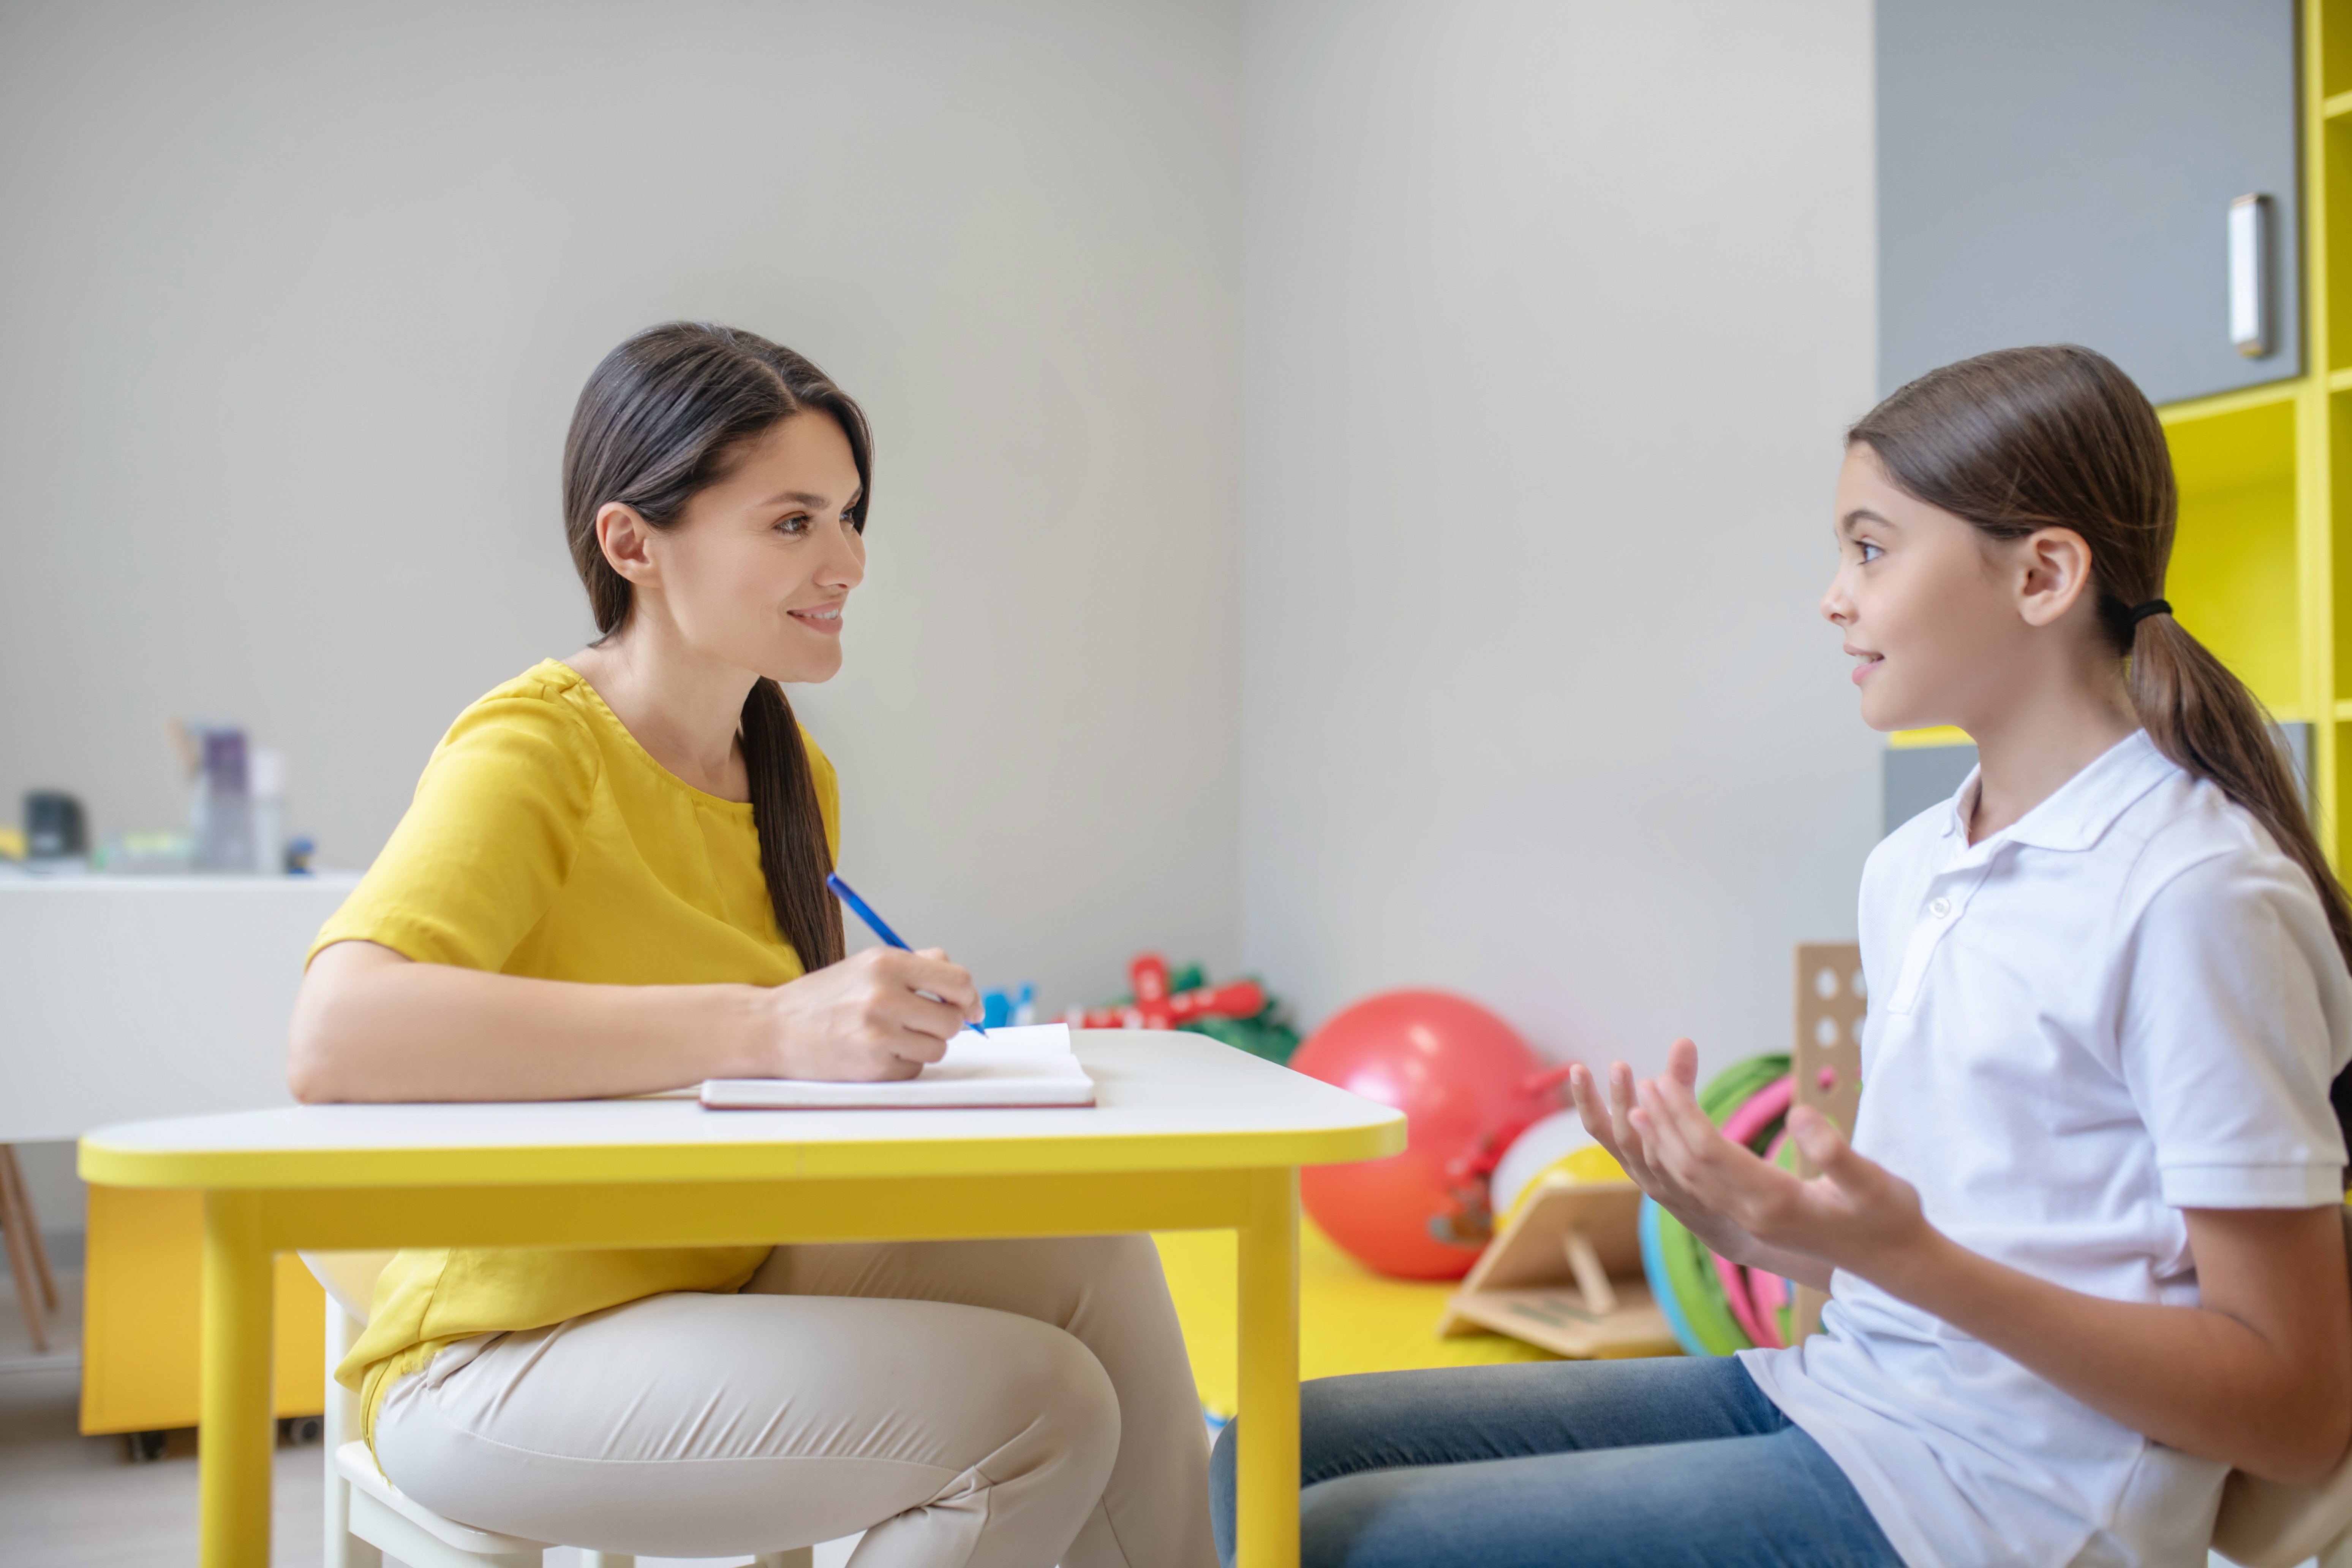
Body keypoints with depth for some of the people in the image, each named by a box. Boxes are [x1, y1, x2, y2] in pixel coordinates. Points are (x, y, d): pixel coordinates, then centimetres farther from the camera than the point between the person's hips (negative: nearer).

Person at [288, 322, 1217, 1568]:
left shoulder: (792, 773, 6)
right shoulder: (534, 751, -18)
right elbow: (338, 1040, -36)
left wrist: (884, 1029, -7)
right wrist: (764, 1026, -39)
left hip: (726, 1283, 7)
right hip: (501, 1358, -7)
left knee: (1094, 1263, -14)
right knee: (1038, 1408, -20)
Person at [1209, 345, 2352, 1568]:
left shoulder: (2194, 895, -15)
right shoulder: (1911, 870, 11)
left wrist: (1910, 1260, -25)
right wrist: (1753, 1227, -3)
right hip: (1833, 1391, 8)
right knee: (1283, 1446, 1)